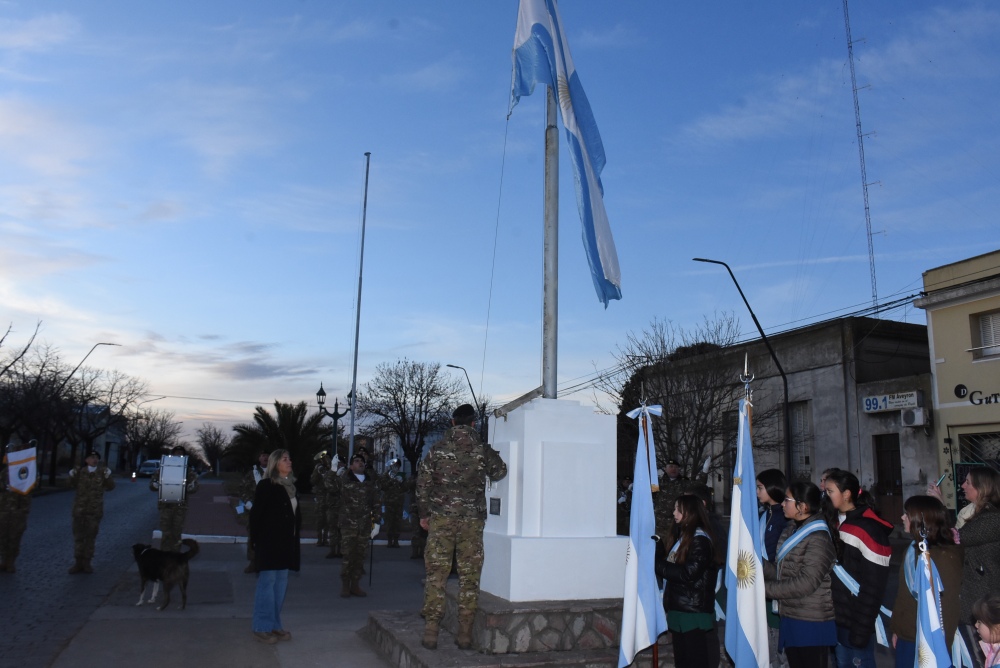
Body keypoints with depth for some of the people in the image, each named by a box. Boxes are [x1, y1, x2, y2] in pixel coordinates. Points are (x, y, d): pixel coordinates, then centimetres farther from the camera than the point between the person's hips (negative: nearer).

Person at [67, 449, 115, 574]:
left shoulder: (103, 472, -1)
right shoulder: (80, 471, 1)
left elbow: (110, 487, -3)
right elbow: (72, 486, 4)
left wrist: (108, 476, -19)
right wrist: (72, 476, -13)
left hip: (95, 510, -1)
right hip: (79, 509, 1)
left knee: (91, 536, 7)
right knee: (78, 535, 7)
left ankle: (87, 562, 17)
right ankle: (78, 562, 17)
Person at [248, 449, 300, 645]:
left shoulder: (290, 486, 12)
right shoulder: (266, 486, -9)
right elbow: (256, 515, -10)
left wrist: (295, 539, 12)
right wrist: (257, 541, -12)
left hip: (286, 544, 7)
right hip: (269, 543, -7)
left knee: (281, 584, 12)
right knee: (267, 583, -2)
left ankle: (274, 624, 22)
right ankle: (262, 627, 7)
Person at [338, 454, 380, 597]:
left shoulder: (370, 481, 10)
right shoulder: (345, 479, 3)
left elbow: (375, 503, 11)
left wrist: (376, 522, 8)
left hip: (365, 525, 3)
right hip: (349, 524, -3)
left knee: (360, 556, 6)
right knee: (348, 556, -2)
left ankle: (355, 586, 16)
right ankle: (345, 586, 9)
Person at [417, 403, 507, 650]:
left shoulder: (438, 448, 1)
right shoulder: (483, 449, 0)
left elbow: (423, 483, 3)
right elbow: (499, 472, 13)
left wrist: (424, 514, 13)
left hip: (441, 518, 0)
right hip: (473, 519, 0)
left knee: (436, 574, 5)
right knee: (469, 576, 8)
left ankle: (431, 632, 4)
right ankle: (465, 634, 11)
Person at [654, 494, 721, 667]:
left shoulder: (700, 540, -13)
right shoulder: (683, 536, 15)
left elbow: (688, 574, -22)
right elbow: (671, 565, 12)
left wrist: (658, 565, -16)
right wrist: (657, 546, -1)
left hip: (693, 613, -9)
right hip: (679, 610, 9)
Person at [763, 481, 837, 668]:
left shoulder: (818, 537, -18)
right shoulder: (791, 530, 9)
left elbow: (806, 583, -24)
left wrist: (765, 588, -20)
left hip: (811, 624, -8)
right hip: (790, 617, 8)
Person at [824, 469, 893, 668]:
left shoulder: (869, 529, -16)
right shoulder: (838, 523, 9)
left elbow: (873, 587, -16)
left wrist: (862, 627, -16)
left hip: (857, 617, -7)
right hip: (839, 614, 7)